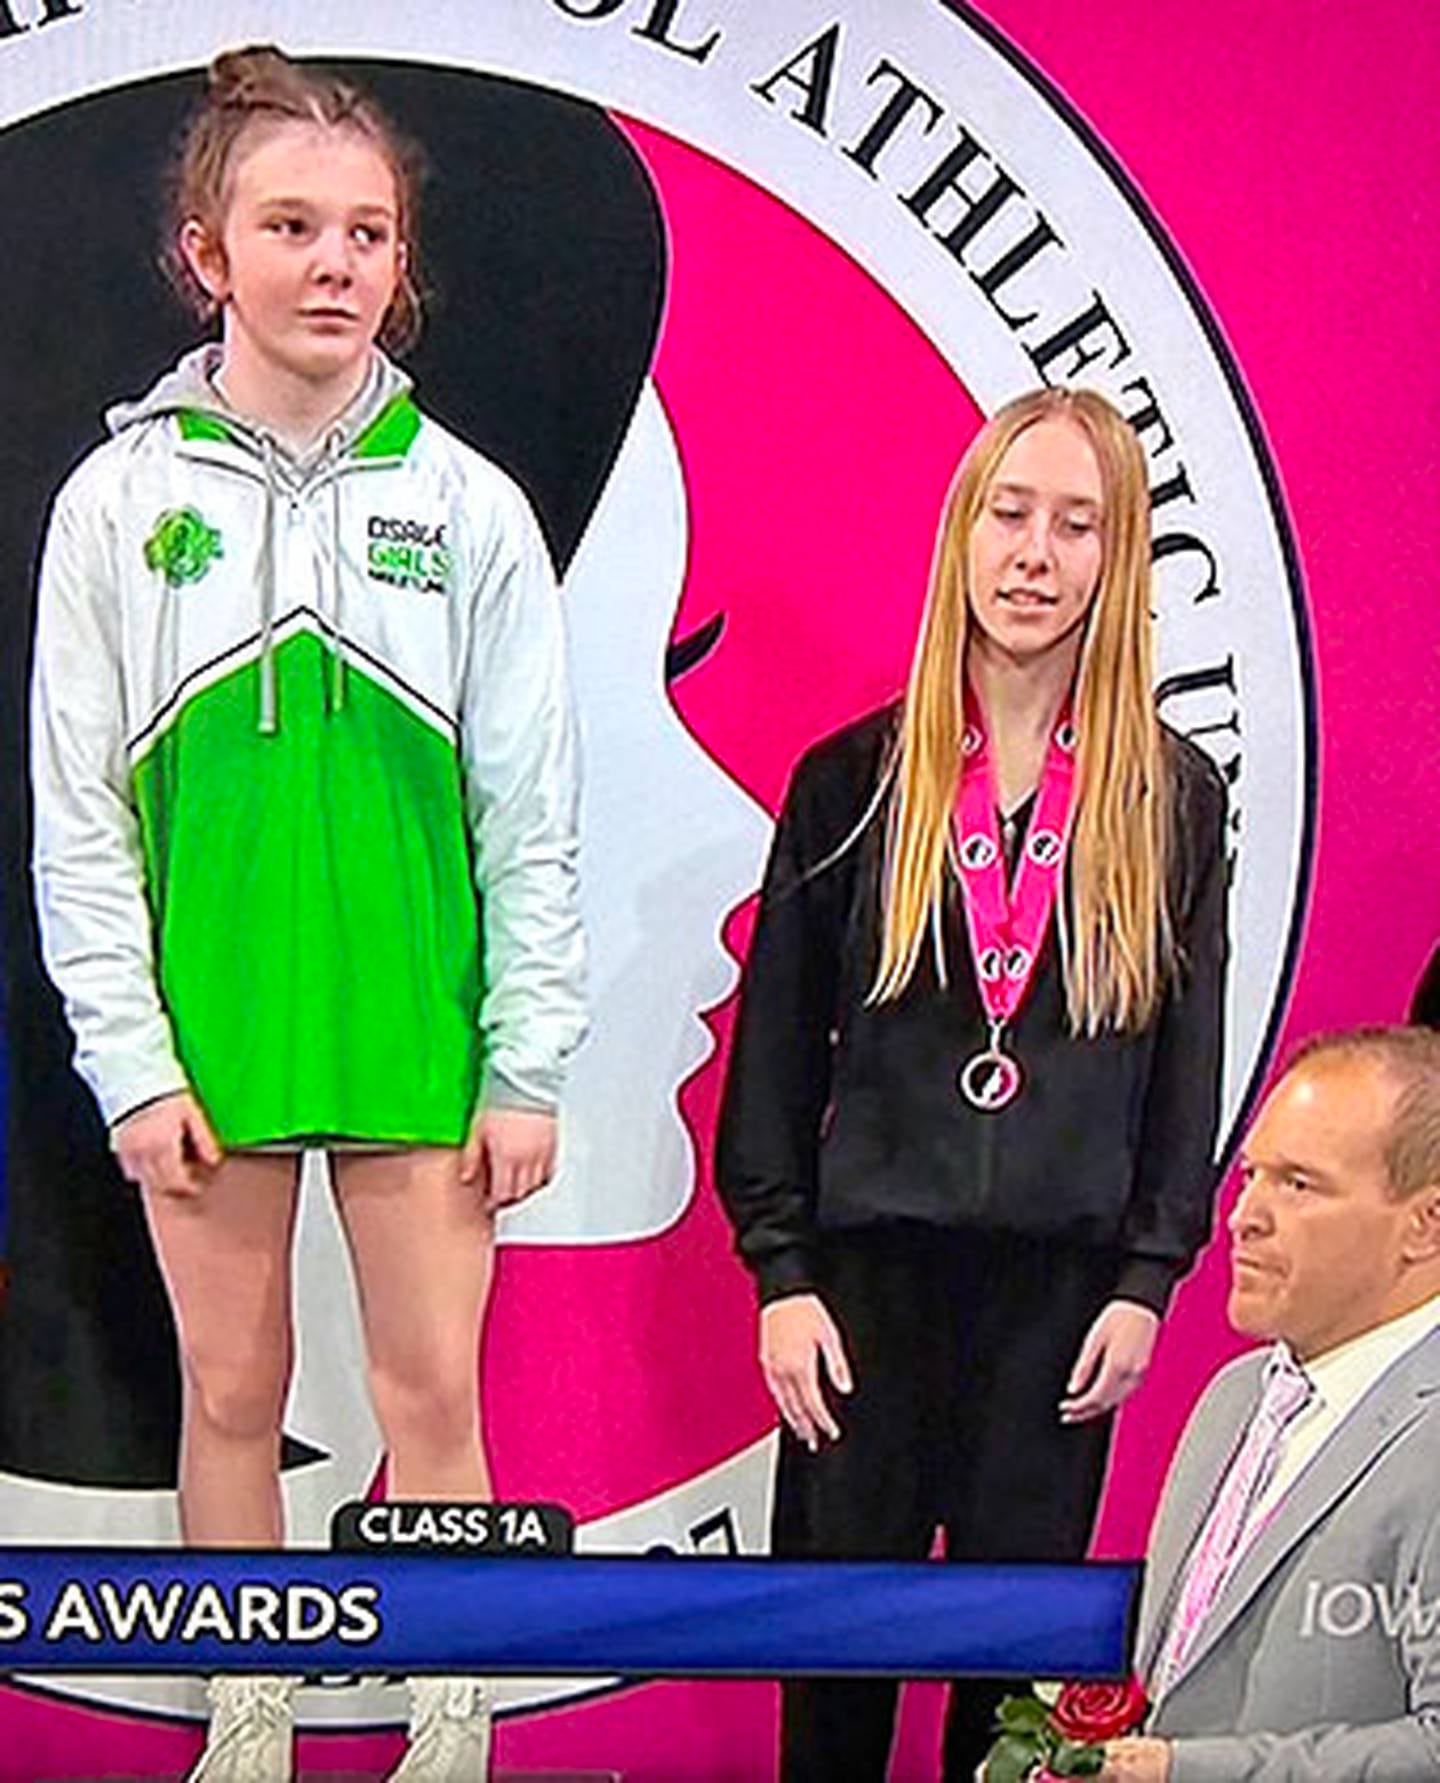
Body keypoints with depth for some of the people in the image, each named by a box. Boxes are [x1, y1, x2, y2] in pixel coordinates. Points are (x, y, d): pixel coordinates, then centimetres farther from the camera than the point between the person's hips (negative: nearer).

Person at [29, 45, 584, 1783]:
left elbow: (529, 817, 0)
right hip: (203, 1033, 1)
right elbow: (80, 813, 0)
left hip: (418, 1033, 0)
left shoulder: (466, 506, 0)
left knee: (431, 1394, 6)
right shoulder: (121, 498, 0)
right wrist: (129, 1057, -5)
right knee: (231, 1391, 12)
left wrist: (529, 1062, -3)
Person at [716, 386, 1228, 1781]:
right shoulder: (854, 778, 1)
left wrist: (1149, 1279, 0)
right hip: (872, 1266, 0)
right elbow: (774, 1050, 2)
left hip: (1066, 1280, 0)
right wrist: (782, 1273, -3)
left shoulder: (1176, 800, 3)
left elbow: (1190, 1063, 6)